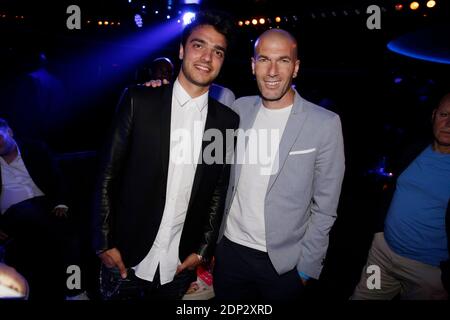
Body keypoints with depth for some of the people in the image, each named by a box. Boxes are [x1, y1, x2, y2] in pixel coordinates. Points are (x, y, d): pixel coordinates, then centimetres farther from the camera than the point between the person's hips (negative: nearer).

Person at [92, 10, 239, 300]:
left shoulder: (227, 121, -2)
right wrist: (105, 243, -5)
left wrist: (204, 250, 2)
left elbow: (219, 191, 4)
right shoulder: (139, 102, -7)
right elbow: (108, 176, -5)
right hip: (125, 259, -1)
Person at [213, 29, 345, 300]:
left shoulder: (325, 124, -12)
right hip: (230, 249, 3)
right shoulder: (239, 109, -1)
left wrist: (307, 266, -7)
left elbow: (325, 208, -8)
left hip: (284, 261, -3)